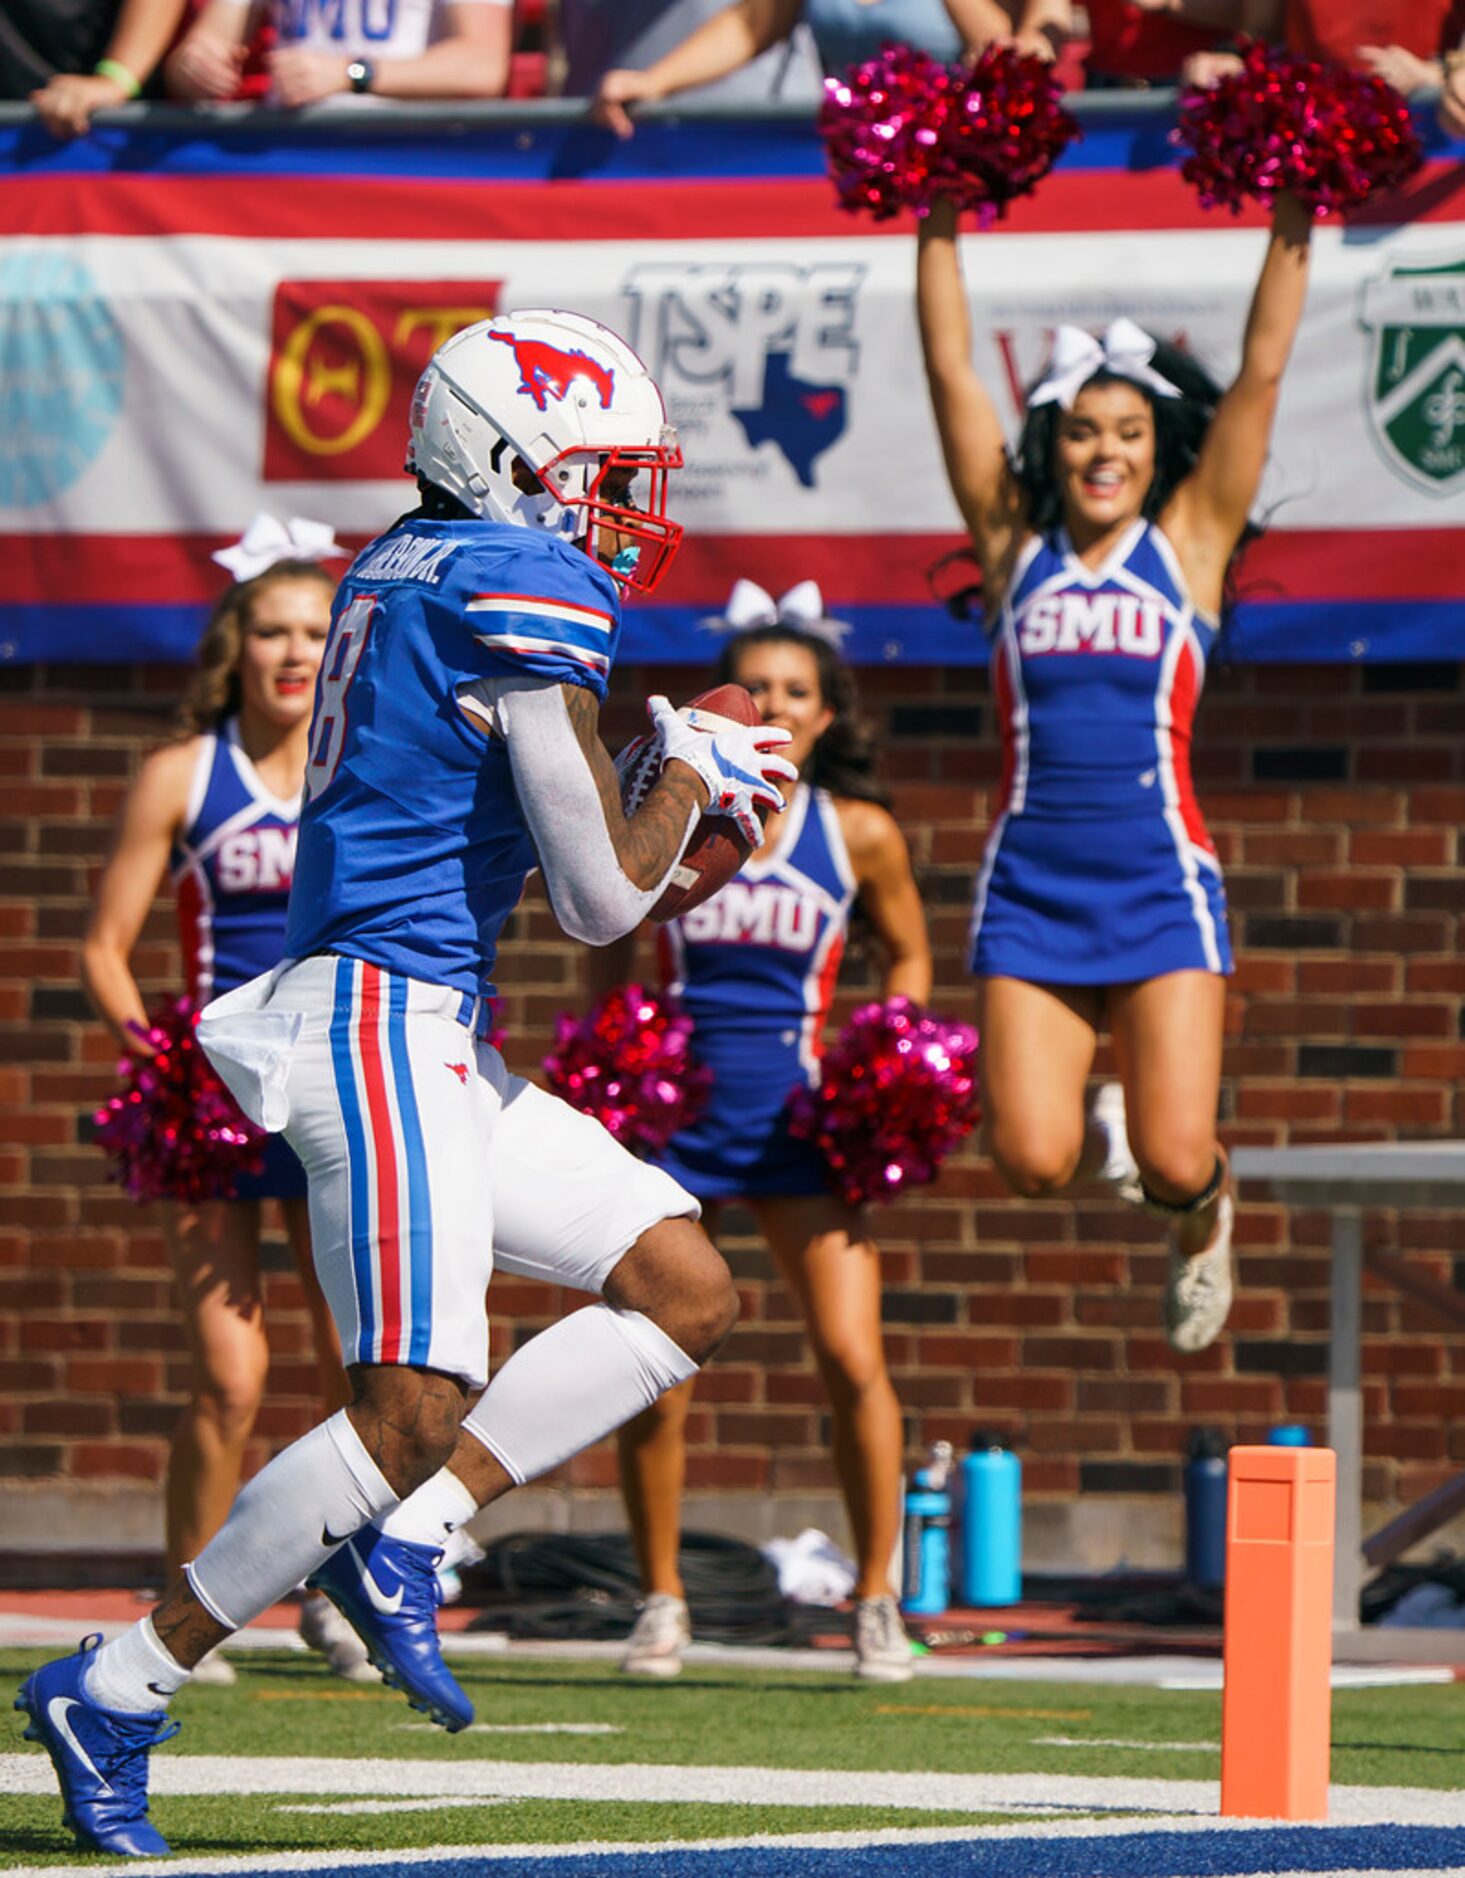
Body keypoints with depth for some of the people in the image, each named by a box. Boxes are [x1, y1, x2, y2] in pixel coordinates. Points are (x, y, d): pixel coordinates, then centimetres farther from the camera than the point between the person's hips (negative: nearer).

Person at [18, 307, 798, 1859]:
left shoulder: (398, 571, 17)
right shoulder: (529, 594, -12)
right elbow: (601, 898, -12)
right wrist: (689, 777, 6)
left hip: (430, 1041, 10)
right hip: (383, 1019, -10)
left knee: (688, 1293, 8)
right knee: (413, 1408, -13)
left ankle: (396, 1538, 3)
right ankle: (117, 1692, -6)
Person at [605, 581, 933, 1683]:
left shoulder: (859, 834, 1)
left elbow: (909, 958, 15)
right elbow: (609, 944, 12)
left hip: (800, 1120, 0)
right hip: (676, 1114, 0)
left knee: (854, 1360, -9)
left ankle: (877, 1600, 5)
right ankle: (662, 1601, 15)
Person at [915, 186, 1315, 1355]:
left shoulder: (1188, 542, 6)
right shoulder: (1017, 545, 9)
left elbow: (1263, 370, 2)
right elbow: (952, 371, 8)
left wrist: (1294, 224, -1)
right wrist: (938, 225, 6)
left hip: (1159, 882, -1)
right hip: (1032, 884, 1)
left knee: (1175, 1159, -11)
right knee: (1031, 1160, -10)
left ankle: (1202, 1217, 27)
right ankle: (1107, 1138, 28)